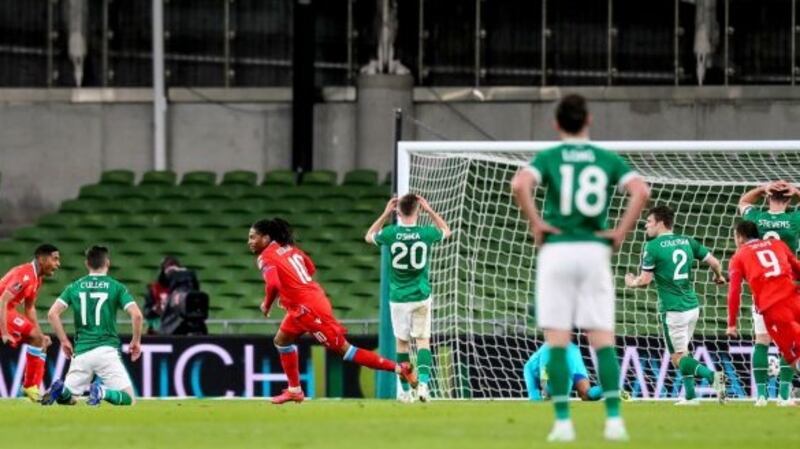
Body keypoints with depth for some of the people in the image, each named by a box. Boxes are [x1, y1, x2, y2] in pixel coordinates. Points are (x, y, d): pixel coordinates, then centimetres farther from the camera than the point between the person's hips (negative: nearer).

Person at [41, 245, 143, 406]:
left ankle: (60, 389, -19)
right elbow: (137, 315, -8)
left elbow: (52, 314, 1)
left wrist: (64, 341, 10)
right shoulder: (116, 287, 3)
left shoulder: (75, 287, 10)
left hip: (81, 351, 3)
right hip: (107, 349, -3)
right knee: (129, 399, 0)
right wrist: (136, 341, 6)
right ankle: (102, 392, -30)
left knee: (66, 397, 18)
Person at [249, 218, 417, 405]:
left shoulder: (266, 258, -13)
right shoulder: (289, 249, 12)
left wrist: (267, 304, -11)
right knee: (282, 340, 22)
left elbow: (273, 284, -29)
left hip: (308, 309, -10)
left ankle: (399, 368, -5)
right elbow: (311, 268, 20)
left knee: (343, 349, -5)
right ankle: (294, 390, 28)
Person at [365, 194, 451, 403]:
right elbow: (446, 230, 16)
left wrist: (386, 214, 14)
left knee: (402, 342, 10)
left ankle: (405, 391, 13)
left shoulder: (391, 233, -9)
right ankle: (423, 381, -18)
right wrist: (430, 210, 14)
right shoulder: (426, 234, -9)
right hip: (421, 297, 0)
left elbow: (368, 236, 15)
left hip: (399, 297, 0)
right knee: (423, 340, 4)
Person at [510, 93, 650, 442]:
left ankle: (563, 421, -4)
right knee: (603, 339, 3)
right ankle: (614, 419, -6)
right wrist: (621, 232, -1)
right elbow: (641, 191, -7)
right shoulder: (608, 159, 7)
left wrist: (535, 223, -7)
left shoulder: (548, 158, 3)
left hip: (556, 251, -1)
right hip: (595, 251, 1)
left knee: (557, 340, 1)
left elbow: (520, 184, -17)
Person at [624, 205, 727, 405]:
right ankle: (690, 395, 16)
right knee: (682, 352, 20)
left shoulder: (652, 247, -9)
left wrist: (631, 282, 13)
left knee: (678, 357, -2)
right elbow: (714, 262, 7)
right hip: (692, 305, 6)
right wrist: (719, 276, 29)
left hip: (672, 310, -6)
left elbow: (645, 280, -9)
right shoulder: (687, 242, 8)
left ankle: (712, 375, -25)